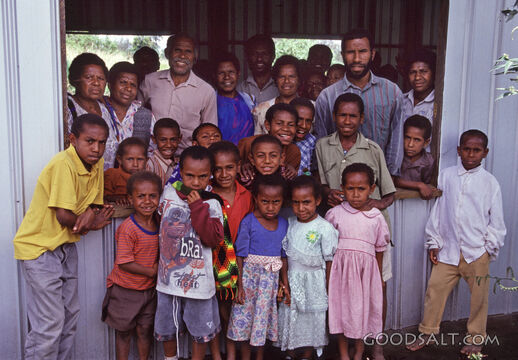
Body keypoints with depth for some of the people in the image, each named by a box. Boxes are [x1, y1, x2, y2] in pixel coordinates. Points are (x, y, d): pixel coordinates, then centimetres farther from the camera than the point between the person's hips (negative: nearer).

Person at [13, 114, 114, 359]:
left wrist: (91, 213, -17)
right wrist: (90, 223, -8)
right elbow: (63, 215, -24)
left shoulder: (96, 164, 1)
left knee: (70, 317, 15)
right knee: (49, 324, -5)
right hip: (39, 248, -8)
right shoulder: (63, 164, -23)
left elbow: (94, 204, 6)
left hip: (66, 246, 8)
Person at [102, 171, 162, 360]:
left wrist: (160, 265, -4)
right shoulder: (127, 228, -21)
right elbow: (124, 263, -22)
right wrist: (152, 271, -17)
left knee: (145, 330, 15)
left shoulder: (157, 223, -1)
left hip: (149, 288, 5)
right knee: (124, 331, 11)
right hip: (125, 290, -5)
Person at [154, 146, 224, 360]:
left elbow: (214, 238, -20)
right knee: (166, 329, 19)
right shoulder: (168, 194, -1)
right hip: (169, 275, 3)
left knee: (201, 330, 13)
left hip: (198, 277, -2)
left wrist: (197, 207, -21)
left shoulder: (211, 204, -7)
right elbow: (158, 220, 17)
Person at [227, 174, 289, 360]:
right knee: (246, 316, 7)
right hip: (250, 275, -3)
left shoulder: (283, 224, -1)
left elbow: (283, 256, 8)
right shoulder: (248, 222, -13)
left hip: (271, 279, 3)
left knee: (264, 316, 15)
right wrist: (239, 285, -11)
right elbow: (240, 256, -10)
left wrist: (285, 282, 6)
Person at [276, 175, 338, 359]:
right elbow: (285, 257, 4)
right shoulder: (289, 225, -1)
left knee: (312, 318, 11)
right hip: (292, 281, 4)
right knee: (289, 316, 13)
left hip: (314, 283, -3)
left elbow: (329, 262, -9)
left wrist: (328, 292, -6)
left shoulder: (325, 228, -14)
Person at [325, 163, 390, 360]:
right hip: (341, 267, 0)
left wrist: (378, 277, 11)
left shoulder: (376, 217, -1)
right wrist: (327, 275, 3)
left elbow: (379, 249, 8)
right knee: (342, 306, 7)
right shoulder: (335, 214, -4)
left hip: (366, 269, 1)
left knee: (363, 307, 9)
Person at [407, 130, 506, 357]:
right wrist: (433, 243, 5)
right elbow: (437, 211, 6)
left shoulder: (489, 182, 0)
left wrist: (489, 248, 0)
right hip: (448, 250, 1)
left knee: (478, 296, 9)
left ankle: (475, 339, 29)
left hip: (477, 253, -1)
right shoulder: (446, 176, 2)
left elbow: (496, 220, 4)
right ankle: (426, 333, 23)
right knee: (435, 289, 4)